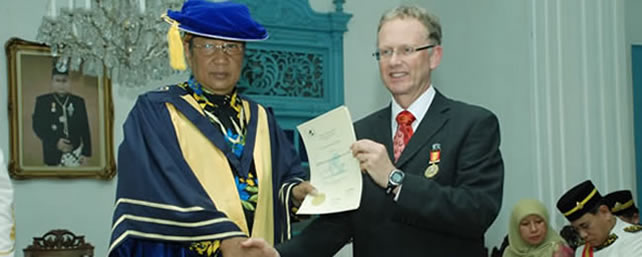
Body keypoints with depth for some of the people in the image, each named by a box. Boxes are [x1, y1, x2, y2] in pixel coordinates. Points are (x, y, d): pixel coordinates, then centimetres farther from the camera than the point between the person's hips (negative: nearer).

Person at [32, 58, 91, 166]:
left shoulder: (78, 102, 8)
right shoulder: (42, 101, 3)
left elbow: (85, 129, 7)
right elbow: (38, 126, -3)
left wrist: (86, 153, 1)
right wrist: (55, 142, -16)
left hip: (75, 153, 1)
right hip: (53, 154, -1)